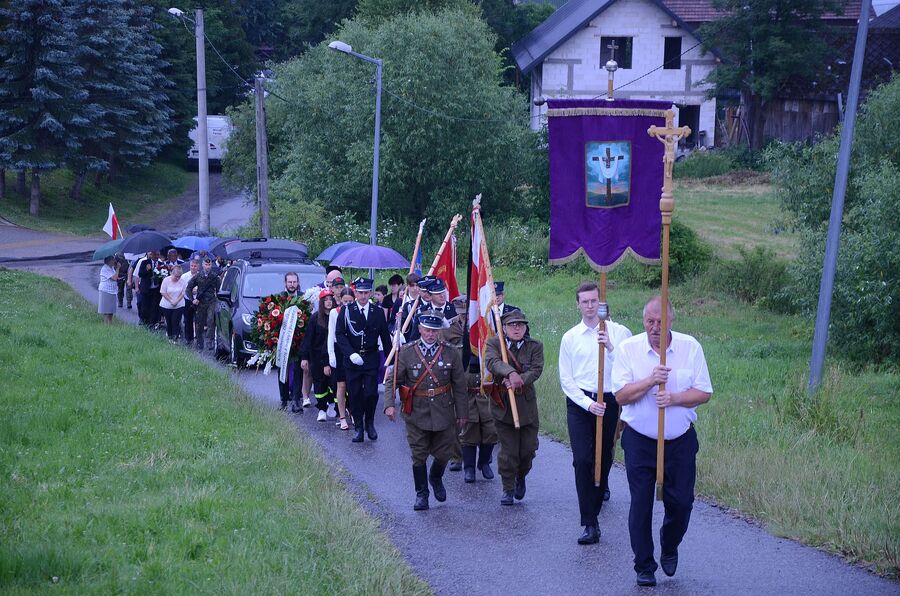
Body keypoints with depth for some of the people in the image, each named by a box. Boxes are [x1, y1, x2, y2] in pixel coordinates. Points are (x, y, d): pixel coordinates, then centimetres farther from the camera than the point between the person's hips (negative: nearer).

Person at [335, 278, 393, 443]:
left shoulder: (378, 312, 4)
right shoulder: (346, 311, 0)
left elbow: (385, 337, 7)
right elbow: (339, 334, -4)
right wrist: (351, 353, -16)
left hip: (371, 359, 0)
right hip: (352, 359, 0)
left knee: (371, 393, -8)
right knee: (355, 394, 1)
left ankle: (370, 423, 14)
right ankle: (358, 428, 12)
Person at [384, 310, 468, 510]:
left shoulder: (451, 353, -1)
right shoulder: (406, 352, -5)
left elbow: (459, 386, 4)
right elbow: (392, 380, -2)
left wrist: (462, 413, 4)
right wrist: (389, 404, -15)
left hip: (443, 413, 1)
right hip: (416, 413, -1)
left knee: (443, 453, 8)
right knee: (419, 456, 5)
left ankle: (436, 479, 39)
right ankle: (421, 494, 20)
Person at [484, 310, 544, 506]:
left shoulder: (535, 346, 3)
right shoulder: (494, 343, -1)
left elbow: (536, 370, -12)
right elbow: (491, 361, -22)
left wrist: (519, 380, -30)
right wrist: (511, 373, -40)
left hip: (527, 405, 2)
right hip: (502, 405, -2)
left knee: (529, 448, 6)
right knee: (508, 451, 0)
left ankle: (521, 477, 35)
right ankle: (508, 489, 14)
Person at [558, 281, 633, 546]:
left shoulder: (619, 333, 1)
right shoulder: (570, 337, 5)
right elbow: (566, 379, 4)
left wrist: (611, 348, -23)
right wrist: (588, 404, -8)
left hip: (610, 402, 0)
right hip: (579, 402, 0)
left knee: (605, 456, 12)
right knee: (582, 460, -11)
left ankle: (601, 487, 46)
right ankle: (590, 524, -10)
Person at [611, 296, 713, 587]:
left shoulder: (690, 347, -3)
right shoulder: (628, 348, -6)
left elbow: (704, 393, -4)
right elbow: (621, 395, -11)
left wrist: (674, 398, -19)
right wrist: (651, 380, -24)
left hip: (680, 440, 1)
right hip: (639, 440, -1)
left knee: (681, 502, 4)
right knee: (641, 504, 3)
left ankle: (669, 549, 33)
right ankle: (644, 566, 16)